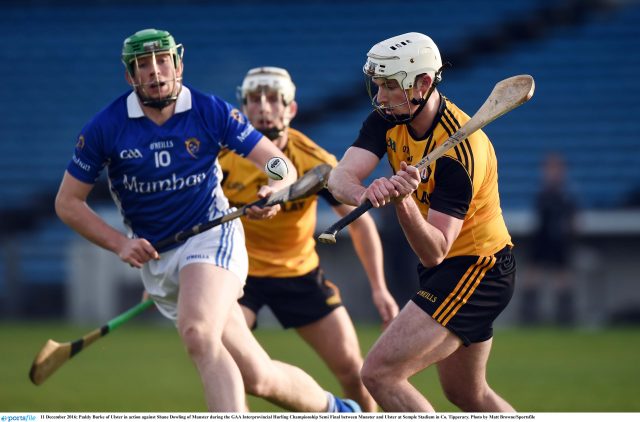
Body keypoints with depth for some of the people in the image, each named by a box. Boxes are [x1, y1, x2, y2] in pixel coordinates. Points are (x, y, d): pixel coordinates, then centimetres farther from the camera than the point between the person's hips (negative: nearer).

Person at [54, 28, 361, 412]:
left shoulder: (212, 112, -6)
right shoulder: (105, 128, -6)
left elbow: (281, 164, -1)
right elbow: (68, 202, 2)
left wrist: (276, 190, -25)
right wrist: (119, 243, -10)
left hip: (213, 237, -2)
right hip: (156, 259, 2)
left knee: (198, 334, -34)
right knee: (257, 378, -2)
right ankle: (331, 410, 23)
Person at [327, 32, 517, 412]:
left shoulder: (460, 149, -28)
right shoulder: (388, 121, -5)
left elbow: (434, 252, -30)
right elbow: (340, 177, -18)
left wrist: (403, 201, -47)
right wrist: (365, 193, -41)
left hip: (477, 270, -9)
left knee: (380, 373, -18)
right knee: (467, 395, 22)